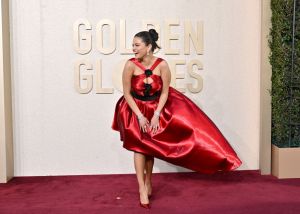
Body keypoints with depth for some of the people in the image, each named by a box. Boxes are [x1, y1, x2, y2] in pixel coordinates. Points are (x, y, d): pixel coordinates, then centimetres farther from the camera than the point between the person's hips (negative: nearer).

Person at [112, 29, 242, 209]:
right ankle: (142, 190, -2)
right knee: (139, 145, -9)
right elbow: (127, 93, -13)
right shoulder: (130, 65, -21)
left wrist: (156, 115, -16)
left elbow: (165, 92, -9)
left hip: (157, 106, 1)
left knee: (150, 145, 7)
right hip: (136, 108, -1)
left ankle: (148, 182, 29)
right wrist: (140, 116, -17)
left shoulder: (162, 65, -20)